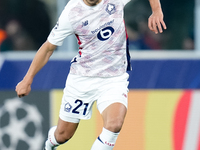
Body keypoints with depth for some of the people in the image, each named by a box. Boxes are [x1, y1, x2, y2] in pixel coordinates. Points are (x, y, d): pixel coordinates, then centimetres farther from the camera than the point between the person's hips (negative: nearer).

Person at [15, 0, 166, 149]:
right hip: (82, 78, 0)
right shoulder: (71, 13, -14)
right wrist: (27, 80, -2)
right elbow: (49, 47, -3)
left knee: (114, 125, -28)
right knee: (62, 136, 10)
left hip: (114, 79, 0)